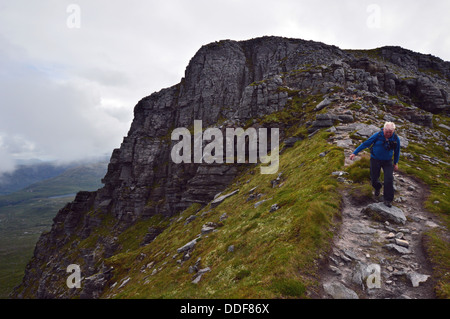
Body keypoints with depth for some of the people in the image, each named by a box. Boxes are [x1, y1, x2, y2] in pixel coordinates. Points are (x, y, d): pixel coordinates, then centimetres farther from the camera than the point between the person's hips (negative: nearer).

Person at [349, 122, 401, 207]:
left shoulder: (396, 139, -9)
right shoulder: (378, 136, -15)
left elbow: (397, 151, 8)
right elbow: (365, 144, -10)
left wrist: (396, 163, 11)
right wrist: (354, 153, -12)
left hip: (387, 162, 1)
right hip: (375, 160, -1)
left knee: (389, 180, -10)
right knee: (374, 178, 6)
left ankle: (387, 200, 4)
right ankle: (377, 188, 43)